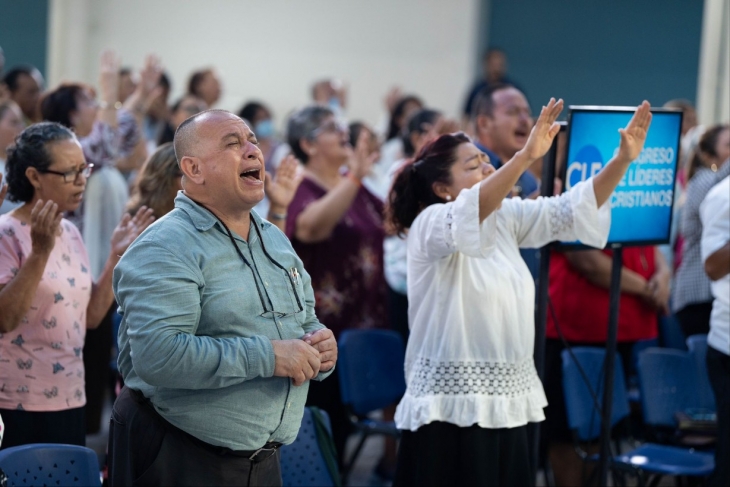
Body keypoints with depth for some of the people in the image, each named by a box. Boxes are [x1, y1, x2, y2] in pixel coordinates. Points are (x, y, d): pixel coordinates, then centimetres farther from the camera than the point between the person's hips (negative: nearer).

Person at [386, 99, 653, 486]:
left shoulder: (505, 217, 11)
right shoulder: (430, 226, -11)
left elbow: (571, 210, 9)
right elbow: (472, 211, -31)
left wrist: (623, 159, -4)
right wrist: (526, 156, -43)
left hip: (506, 401, 7)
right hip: (452, 406, -7)